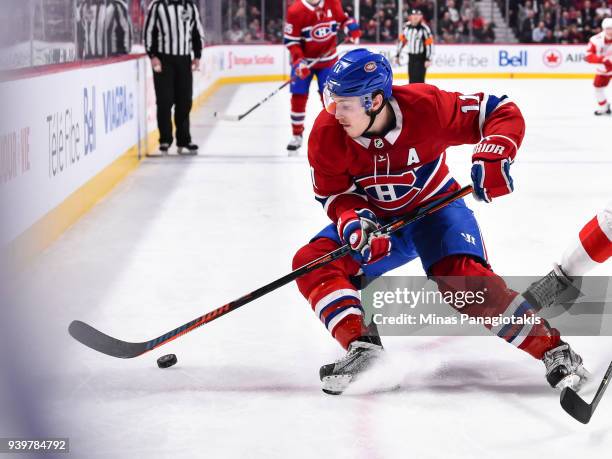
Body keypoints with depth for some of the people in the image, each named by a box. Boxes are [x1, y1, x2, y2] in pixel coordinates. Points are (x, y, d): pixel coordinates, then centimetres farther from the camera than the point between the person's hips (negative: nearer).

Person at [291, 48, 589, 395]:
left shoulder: (427, 106, -29)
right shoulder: (327, 133, -21)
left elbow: (503, 112, -20)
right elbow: (333, 193, -8)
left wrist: (493, 153, -39)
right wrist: (352, 222, -29)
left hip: (435, 206, -4)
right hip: (377, 218, 4)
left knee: (465, 278, -28)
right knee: (312, 261, -18)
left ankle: (553, 350, -19)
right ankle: (362, 346, -16)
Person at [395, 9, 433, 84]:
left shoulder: (424, 29, -15)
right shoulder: (407, 27, 3)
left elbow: (429, 44, -15)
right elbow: (402, 40, 12)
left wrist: (428, 59, -19)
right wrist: (397, 55, 14)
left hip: (421, 57, -6)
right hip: (411, 56, 6)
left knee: (418, 79, -13)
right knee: (411, 79, 11)